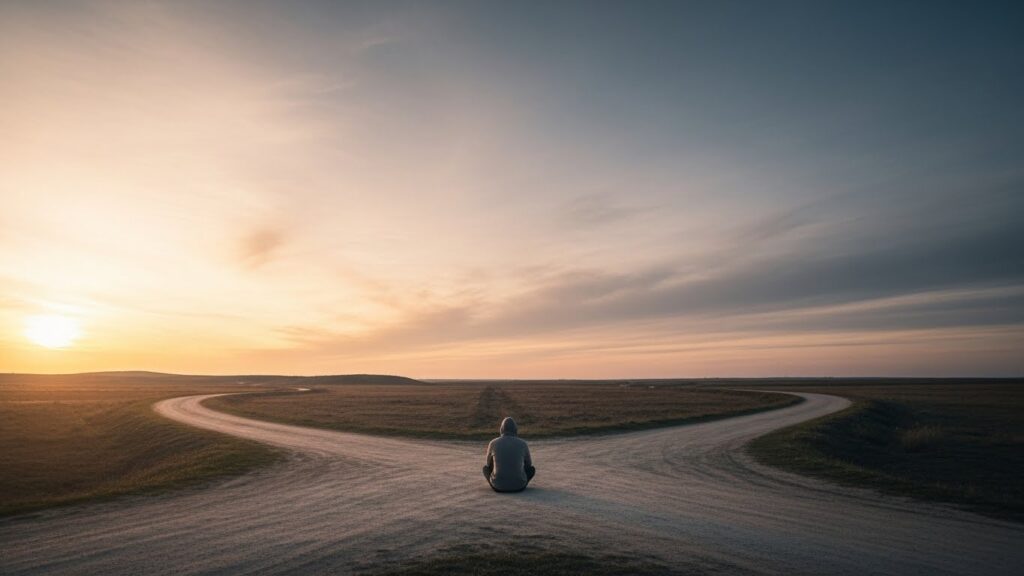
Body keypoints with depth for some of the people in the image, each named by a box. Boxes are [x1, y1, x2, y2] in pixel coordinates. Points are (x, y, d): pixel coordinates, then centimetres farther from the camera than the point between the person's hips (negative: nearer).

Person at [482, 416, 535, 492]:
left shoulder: (493, 443, -2)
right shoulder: (523, 444, -2)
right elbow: (528, 464, 15)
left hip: (498, 485, 0)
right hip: (518, 486, 0)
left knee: (486, 468, 31)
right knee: (532, 469, 29)